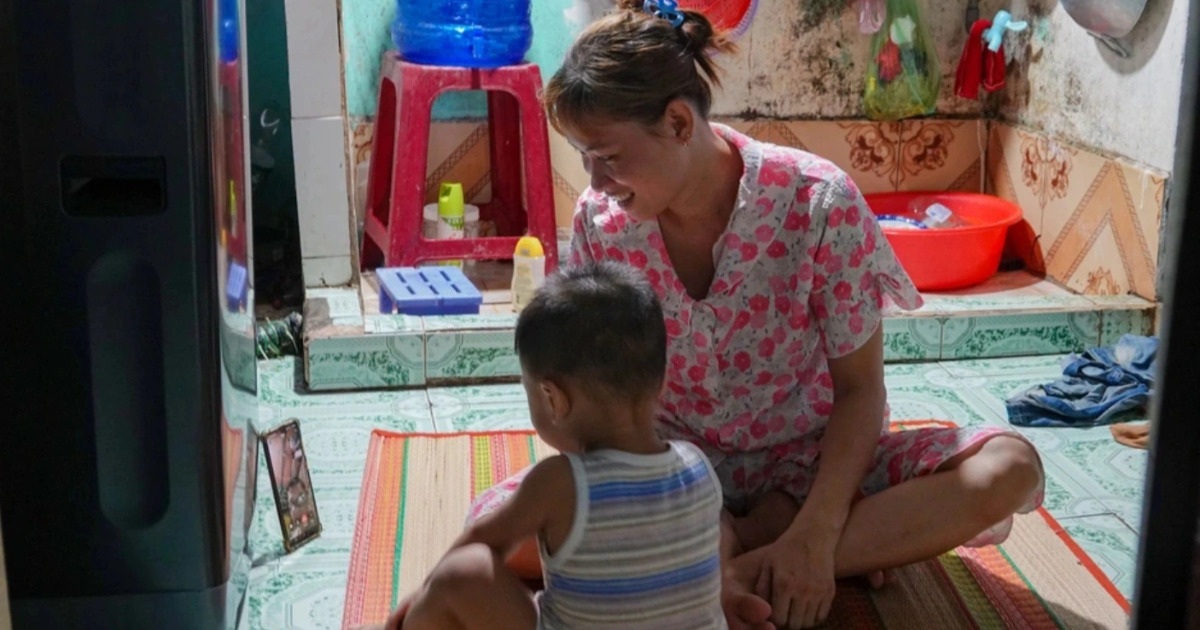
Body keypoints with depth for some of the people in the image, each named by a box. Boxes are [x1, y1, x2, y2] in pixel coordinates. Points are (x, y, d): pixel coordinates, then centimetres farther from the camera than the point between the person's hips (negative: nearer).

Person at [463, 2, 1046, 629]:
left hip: (807, 460, 0)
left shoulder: (816, 201, -20)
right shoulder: (599, 221, -11)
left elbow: (859, 388, -13)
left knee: (1009, 466, -27)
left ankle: (741, 559, -24)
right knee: (496, 520, -24)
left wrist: (815, 537, -25)